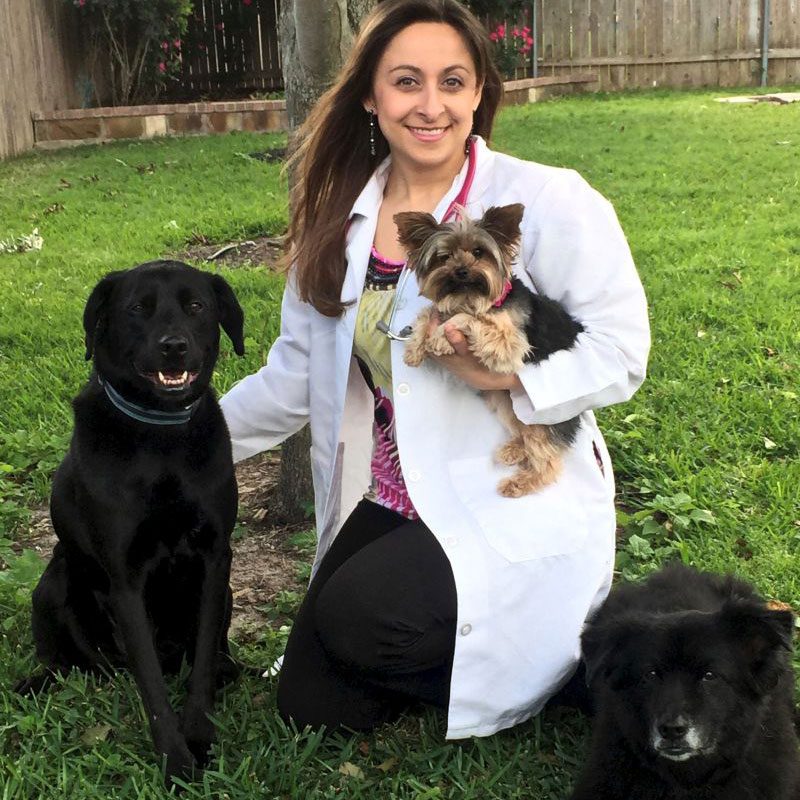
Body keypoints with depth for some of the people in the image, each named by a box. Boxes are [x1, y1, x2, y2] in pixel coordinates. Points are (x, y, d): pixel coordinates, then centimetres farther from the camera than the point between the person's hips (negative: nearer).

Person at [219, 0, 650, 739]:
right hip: (392, 503, 6)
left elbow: (620, 349, -11)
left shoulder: (543, 202, -14)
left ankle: (564, 650, 1)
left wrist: (512, 376, -27)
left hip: (515, 503, -5)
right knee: (311, 706, 2)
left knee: (358, 618, -27)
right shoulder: (340, 217, 2)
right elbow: (297, 372, 10)